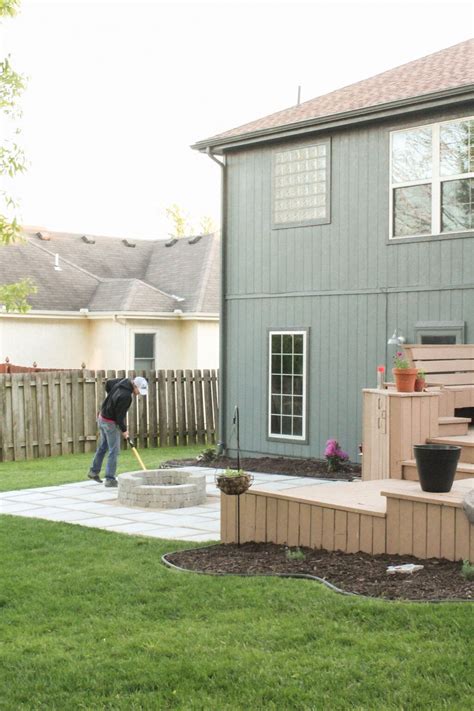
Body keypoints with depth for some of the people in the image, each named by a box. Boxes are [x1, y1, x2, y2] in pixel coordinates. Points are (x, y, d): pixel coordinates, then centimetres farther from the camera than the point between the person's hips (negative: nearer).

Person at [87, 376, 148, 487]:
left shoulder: (124, 381, -3)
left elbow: (108, 383, 16)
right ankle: (110, 479, -2)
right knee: (114, 451, -4)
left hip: (102, 417, 10)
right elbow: (120, 415, -23)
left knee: (102, 447, 21)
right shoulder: (126, 396, -30)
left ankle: (94, 471, 32)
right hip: (111, 423, -10)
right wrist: (124, 430, -9)